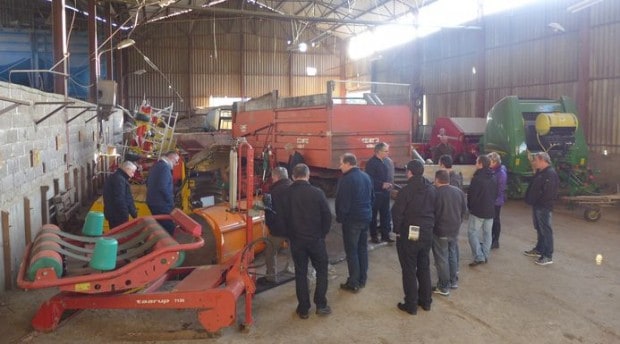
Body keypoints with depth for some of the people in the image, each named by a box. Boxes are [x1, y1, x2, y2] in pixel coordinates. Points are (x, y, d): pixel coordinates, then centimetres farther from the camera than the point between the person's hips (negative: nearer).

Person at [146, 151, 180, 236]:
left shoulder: (155, 166, 15)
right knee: (169, 228, -6)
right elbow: (163, 187, -26)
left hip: (152, 202, 10)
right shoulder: (165, 167, -17)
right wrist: (171, 202, -15)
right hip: (161, 204, -10)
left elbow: (148, 183, 24)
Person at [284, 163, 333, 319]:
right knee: (321, 270, 15)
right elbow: (327, 216, -8)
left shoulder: (287, 194, -7)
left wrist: (290, 235, 10)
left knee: (300, 273, 11)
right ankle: (320, 305, 15)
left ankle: (303, 308, 16)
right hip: (316, 239, -1)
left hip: (296, 240, 2)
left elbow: (284, 217, -2)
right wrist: (322, 233, 6)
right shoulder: (316, 193, -11)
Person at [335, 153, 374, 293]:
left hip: (352, 219, -8)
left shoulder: (346, 179, -17)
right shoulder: (366, 176, 9)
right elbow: (372, 196, 15)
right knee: (362, 249, 16)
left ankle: (353, 283, 6)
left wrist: (340, 217, -5)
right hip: (366, 217, 8)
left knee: (351, 251, 0)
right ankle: (362, 279, 25)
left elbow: (342, 201, -18)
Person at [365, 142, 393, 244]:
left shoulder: (383, 162, 12)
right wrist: (382, 184, -21)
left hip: (384, 193, 8)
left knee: (385, 214, 12)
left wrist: (387, 184, 5)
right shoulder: (371, 163, -15)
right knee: (373, 215, 3)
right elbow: (370, 179, -21)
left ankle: (385, 235, 21)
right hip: (375, 193, -8)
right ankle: (374, 236, 13)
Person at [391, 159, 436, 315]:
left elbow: (396, 213, -17)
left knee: (409, 270, 5)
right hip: (427, 234, 6)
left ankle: (411, 305, 12)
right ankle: (426, 301, 27)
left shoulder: (406, 190, -18)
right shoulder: (432, 190, 2)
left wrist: (398, 230, -3)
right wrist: (429, 226, 15)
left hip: (408, 235, -6)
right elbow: (435, 210, 8)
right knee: (424, 267, 18)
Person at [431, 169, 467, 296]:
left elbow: (434, 213, -17)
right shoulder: (459, 191, 3)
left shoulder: (436, 193, -20)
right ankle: (454, 281, 32)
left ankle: (444, 287, 10)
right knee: (453, 255, 21)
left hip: (440, 231, -7)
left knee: (442, 259, 3)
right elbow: (464, 209, 9)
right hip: (455, 230, 7)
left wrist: (432, 226, -2)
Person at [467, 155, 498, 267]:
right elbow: (495, 194, 14)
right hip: (490, 211, 7)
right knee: (487, 233, 14)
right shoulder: (493, 178, 6)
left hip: (478, 211, -7)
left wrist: (470, 206, 1)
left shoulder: (477, 178, -19)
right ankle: (485, 256, 19)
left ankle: (479, 257, -7)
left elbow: (471, 195, -15)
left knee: (472, 232, 0)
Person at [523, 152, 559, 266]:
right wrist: (530, 199, 8)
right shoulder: (540, 172, 14)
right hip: (537, 205, 10)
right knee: (539, 229, 20)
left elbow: (548, 192, -24)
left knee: (546, 230, -5)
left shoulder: (550, 173, -17)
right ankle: (539, 249, 33)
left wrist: (539, 201, -18)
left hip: (544, 207, -10)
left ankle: (548, 256, -1)